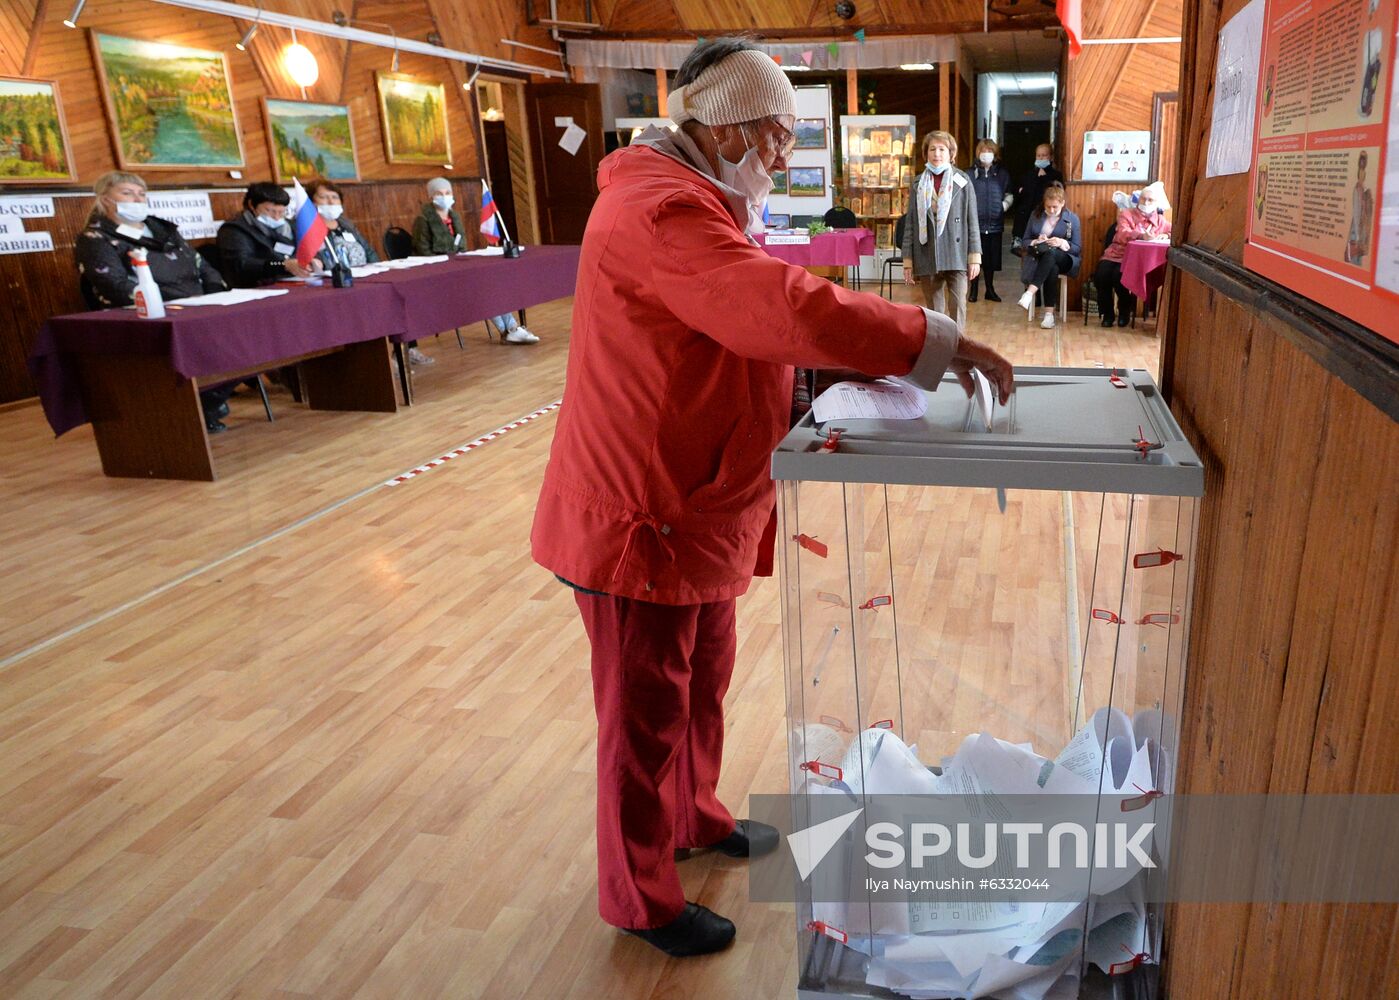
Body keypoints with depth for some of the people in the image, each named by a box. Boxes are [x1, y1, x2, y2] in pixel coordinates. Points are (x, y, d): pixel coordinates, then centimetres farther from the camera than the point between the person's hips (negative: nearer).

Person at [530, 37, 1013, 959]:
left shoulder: (698, 201, 14)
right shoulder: (661, 209, -23)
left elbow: (754, 328, 15)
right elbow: (790, 310, -34)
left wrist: (868, 361, 3)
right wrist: (936, 342, -25)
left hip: (697, 505, 10)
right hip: (645, 516, -10)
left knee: (704, 677, 24)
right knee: (647, 712, 7)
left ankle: (695, 816, 48)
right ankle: (639, 896, 29)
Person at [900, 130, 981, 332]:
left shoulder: (962, 181, 1)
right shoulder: (919, 183, 7)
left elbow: (972, 220, 2)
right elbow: (910, 224, 8)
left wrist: (975, 257, -3)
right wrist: (908, 262, 4)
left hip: (956, 256, -2)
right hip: (927, 258, 2)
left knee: (957, 307, -8)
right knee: (933, 312, 8)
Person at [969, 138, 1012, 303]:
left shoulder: (1002, 173, 8)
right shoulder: (971, 173, 0)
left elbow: (1009, 194, 14)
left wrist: (1005, 204, -4)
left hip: (995, 223, 2)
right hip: (976, 222, -2)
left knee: (991, 258, 8)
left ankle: (990, 289, 21)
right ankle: (973, 290, 14)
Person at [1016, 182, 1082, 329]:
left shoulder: (1072, 219, 5)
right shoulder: (1035, 215, 10)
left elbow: (1077, 248, 3)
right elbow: (1024, 241, 11)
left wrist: (1062, 243, -17)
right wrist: (1036, 242, -12)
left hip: (1064, 260, -1)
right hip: (1037, 259, 1)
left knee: (1050, 253, -39)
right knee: (1052, 269, -37)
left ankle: (1030, 292, -53)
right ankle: (1049, 313, -41)